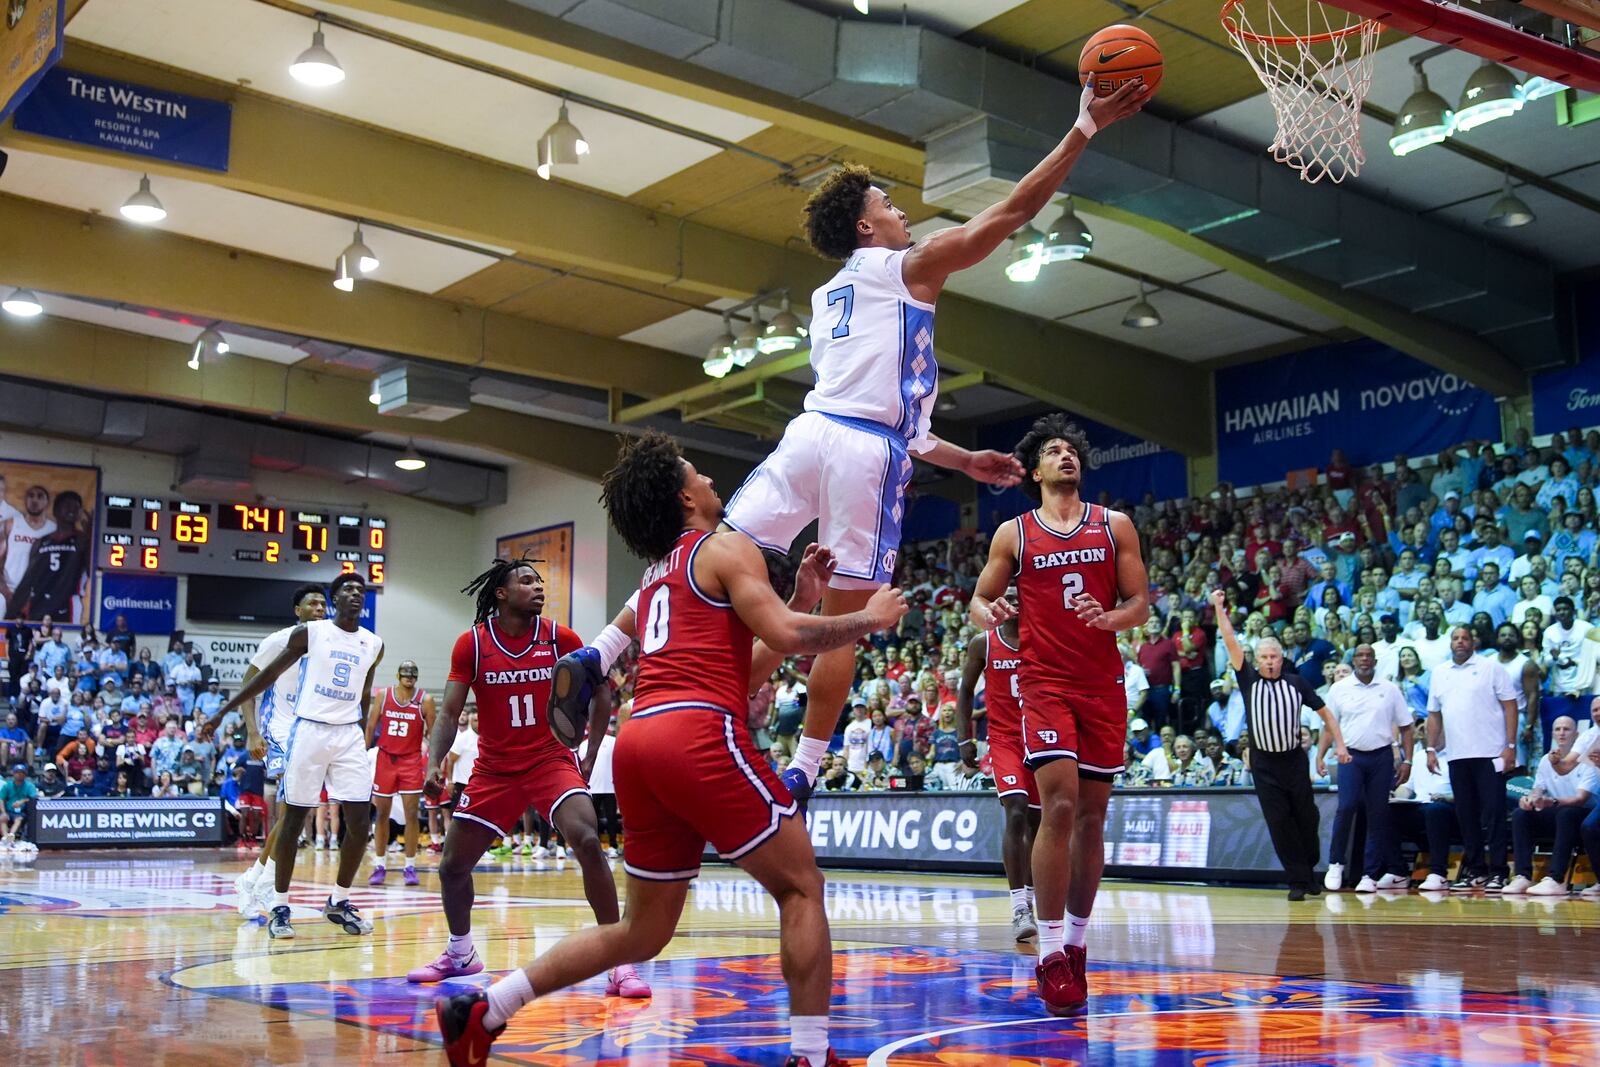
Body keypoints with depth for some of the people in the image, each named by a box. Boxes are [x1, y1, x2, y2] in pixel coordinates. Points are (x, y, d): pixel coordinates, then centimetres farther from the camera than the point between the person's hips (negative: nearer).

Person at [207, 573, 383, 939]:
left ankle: (339, 902, 14)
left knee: (359, 823, -3)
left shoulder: (373, 644, 7)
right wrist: (224, 710, 1)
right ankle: (279, 907, 10)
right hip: (309, 730, -3)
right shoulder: (309, 633, -2)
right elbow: (268, 675, 3)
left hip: (349, 735, 3)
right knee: (293, 819, 1)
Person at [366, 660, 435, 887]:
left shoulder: (425, 700, -3)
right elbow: (370, 727, 7)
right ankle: (379, 866, 13)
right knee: (382, 813, 5)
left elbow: (433, 733, 0)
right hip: (385, 758, 2)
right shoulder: (383, 696, 2)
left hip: (412, 760, -2)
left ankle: (410, 866, 1)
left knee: (411, 813, -6)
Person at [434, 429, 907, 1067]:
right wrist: (869, 619, 7)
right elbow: (787, 637, -7)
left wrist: (801, 599, 29)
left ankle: (483, 1008, 12)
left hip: (639, 739, 8)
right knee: (800, 887, 3)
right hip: (698, 735, -8)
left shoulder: (656, 574, 30)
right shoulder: (726, 549, 5)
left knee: (643, 930, 16)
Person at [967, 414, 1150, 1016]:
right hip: (1044, 682, -2)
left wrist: (1112, 617, -14)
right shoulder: (1013, 534, 6)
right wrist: (987, 614, -14)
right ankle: (1051, 955, -9)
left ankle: (1075, 943, 20)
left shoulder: (1115, 526, 9)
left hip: (1103, 684, 3)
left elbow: (1140, 603, 8)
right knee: (1059, 805, -16)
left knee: (1091, 815, 6)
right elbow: (979, 600, 10)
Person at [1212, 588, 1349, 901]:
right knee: (1279, 822, -3)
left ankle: (1309, 871, 24)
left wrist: (1340, 744, 0)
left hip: (1294, 761, 0)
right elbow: (1231, 642, -3)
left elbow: (1325, 712, 10)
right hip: (1264, 764, 0)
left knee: (1306, 818, 5)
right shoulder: (1249, 681, 3)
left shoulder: (1297, 683, 4)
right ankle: (1298, 880, 3)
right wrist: (1219, 607, -10)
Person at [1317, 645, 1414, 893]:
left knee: (1378, 815, 2)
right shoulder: (1339, 689, 5)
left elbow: (1406, 728, 7)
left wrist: (1407, 760, -1)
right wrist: (1320, 756, -4)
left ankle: (1371, 875, 8)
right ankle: (1336, 863, 1)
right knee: (1346, 807, -16)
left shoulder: (1390, 690, 6)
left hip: (1381, 756, 1)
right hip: (1351, 756, -1)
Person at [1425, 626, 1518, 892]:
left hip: (1490, 753, -4)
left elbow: (1510, 706, -3)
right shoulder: (1440, 673, 14)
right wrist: (1431, 748, 9)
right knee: (1466, 814, 8)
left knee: (1493, 813, -3)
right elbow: (1434, 714, 16)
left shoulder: (1491, 667, 1)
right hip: (1457, 756, 4)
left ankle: (1498, 872, 1)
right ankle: (1474, 870, 15)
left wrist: (1511, 745, -10)